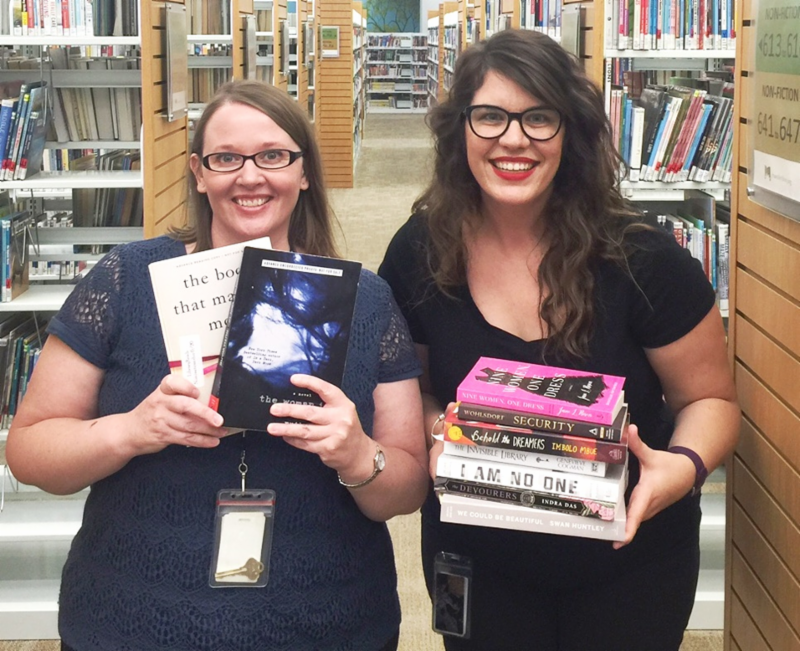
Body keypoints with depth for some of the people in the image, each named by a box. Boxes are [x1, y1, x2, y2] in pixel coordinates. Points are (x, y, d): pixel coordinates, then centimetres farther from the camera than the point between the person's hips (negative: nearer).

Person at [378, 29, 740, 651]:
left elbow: (710, 399, -7)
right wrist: (438, 430, -19)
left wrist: (683, 465, -29)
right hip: (474, 561, 2)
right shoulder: (419, 254, -12)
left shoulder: (643, 261, -19)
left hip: (626, 562, -1)